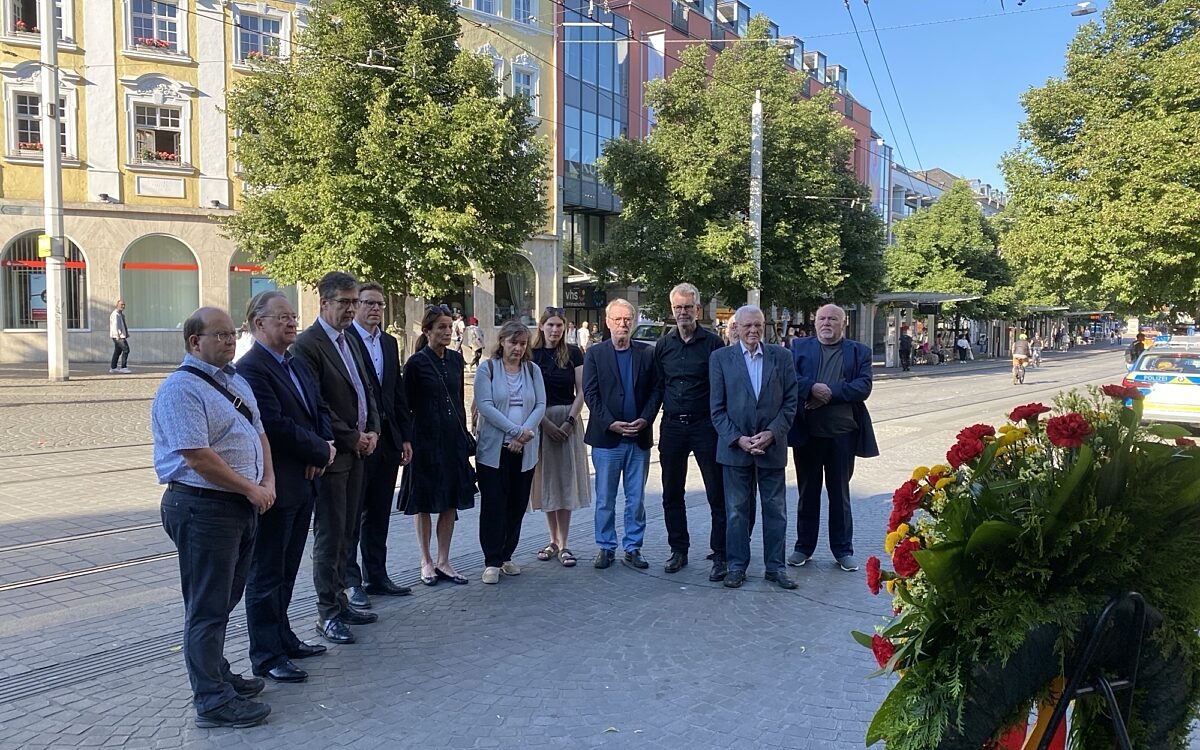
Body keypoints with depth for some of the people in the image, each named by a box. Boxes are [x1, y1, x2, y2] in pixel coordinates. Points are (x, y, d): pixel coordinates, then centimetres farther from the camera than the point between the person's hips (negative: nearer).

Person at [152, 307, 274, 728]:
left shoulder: (235, 381, 13)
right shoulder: (181, 389, -15)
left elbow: (259, 434, 18)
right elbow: (199, 458, -22)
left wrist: (268, 481, 2)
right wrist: (252, 489, -14)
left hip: (243, 505, 9)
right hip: (203, 508, -9)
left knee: (225, 599, 21)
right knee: (207, 607, 2)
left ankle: (217, 674, 37)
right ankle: (212, 700, 13)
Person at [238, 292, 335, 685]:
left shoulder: (297, 364, 13)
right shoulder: (251, 368, -16)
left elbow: (320, 409, 15)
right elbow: (275, 425, -24)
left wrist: (324, 447, -5)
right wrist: (322, 451, -13)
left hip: (303, 483, 9)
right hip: (274, 487, -8)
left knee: (286, 569, 19)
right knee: (266, 574, 5)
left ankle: (282, 637, 33)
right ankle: (266, 656, 16)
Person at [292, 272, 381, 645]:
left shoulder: (349, 340, 14)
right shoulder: (307, 344, -13)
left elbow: (365, 389, 18)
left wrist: (372, 430, 3)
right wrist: (352, 438, -12)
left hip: (357, 451, 8)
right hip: (332, 454, -8)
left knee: (346, 531, 14)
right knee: (330, 534, 0)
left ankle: (339, 599, 26)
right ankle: (327, 613, 11)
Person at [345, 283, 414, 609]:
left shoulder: (390, 343, 14)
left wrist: (405, 437, 11)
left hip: (387, 440, 7)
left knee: (379, 514, 14)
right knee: (351, 514, 4)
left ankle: (376, 576, 24)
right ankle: (350, 580, 13)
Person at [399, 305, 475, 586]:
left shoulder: (455, 359, 7)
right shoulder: (416, 363, -8)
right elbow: (407, 405, -5)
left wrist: (463, 433, 11)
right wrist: (408, 441, -7)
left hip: (454, 438, 5)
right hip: (426, 439, -5)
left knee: (451, 501, 8)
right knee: (425, 503, 7)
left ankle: (443, 562, 19)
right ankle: (426, 562, 20)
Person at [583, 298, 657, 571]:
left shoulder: (647, 353, 7)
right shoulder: (595, 353, 3)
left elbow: (654, 391, 5)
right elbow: (590, 393, -3)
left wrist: (645, 419, -10)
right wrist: (610, 423, -12)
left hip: (639, 437, 2)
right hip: (606, 437, -1)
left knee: (636, 499, 8)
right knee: (605, 500, 7)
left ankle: (632, 549, 19)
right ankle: (606, 548, 19)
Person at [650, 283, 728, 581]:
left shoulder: (713, 342, -3)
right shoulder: (663, 345, 9)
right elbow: (657, 387, 13)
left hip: (705, 425, -4)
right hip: (671, 427, 4)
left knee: (717, 494, 1)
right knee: (672, 494, 11)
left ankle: (719, 555, 11)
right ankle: (678, 550, 25)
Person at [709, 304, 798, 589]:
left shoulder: (781, 356, 3)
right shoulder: (720, 358, 0)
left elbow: (790, 402, 1)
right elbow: (717, 408, -2)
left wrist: (772, 433, -11)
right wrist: (737, 439, -11)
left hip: (773, 446, 1)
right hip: (735, 446, -1)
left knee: (775, 509, 8)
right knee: (736, 510, 7)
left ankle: (775, 566, 20)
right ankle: (737, 565, 18)